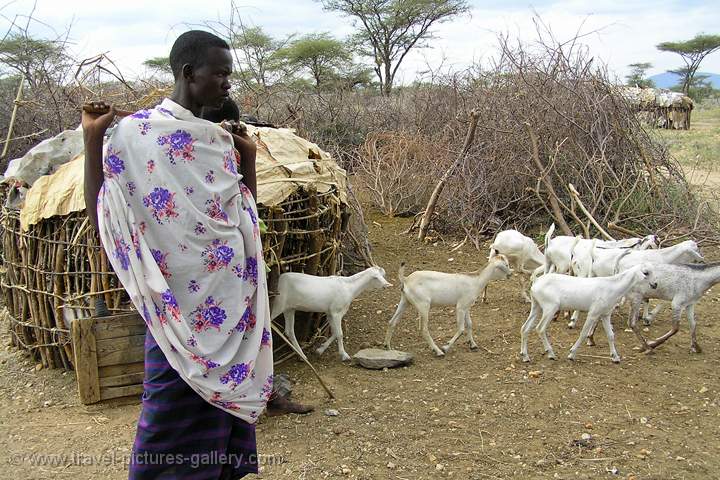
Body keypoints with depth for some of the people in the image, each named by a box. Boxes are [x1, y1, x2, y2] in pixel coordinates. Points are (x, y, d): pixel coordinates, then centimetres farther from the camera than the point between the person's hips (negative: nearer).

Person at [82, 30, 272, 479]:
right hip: (182, 304, -6)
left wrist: (249, 159, 2)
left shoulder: (221, 139, 6)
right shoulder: (136, 131, -9)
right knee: (176, 408, 3)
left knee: (229, 398, 16)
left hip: (232, 302, 6)